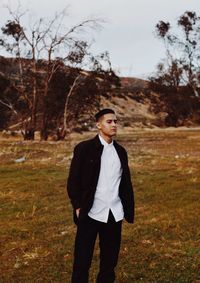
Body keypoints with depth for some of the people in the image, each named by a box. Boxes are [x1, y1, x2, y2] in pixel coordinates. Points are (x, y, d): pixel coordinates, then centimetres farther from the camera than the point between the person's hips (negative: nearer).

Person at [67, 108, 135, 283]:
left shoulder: (121, 151, 10)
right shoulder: (84, 148, -5)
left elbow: (126, 182, 13)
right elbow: (73, 181, -5)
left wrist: (129, 209, 8)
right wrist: (78, 207, -10)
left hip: (115, 214, 5)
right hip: (90, 214, -4)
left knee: (110, 260, 13)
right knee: (82, 260, 4)